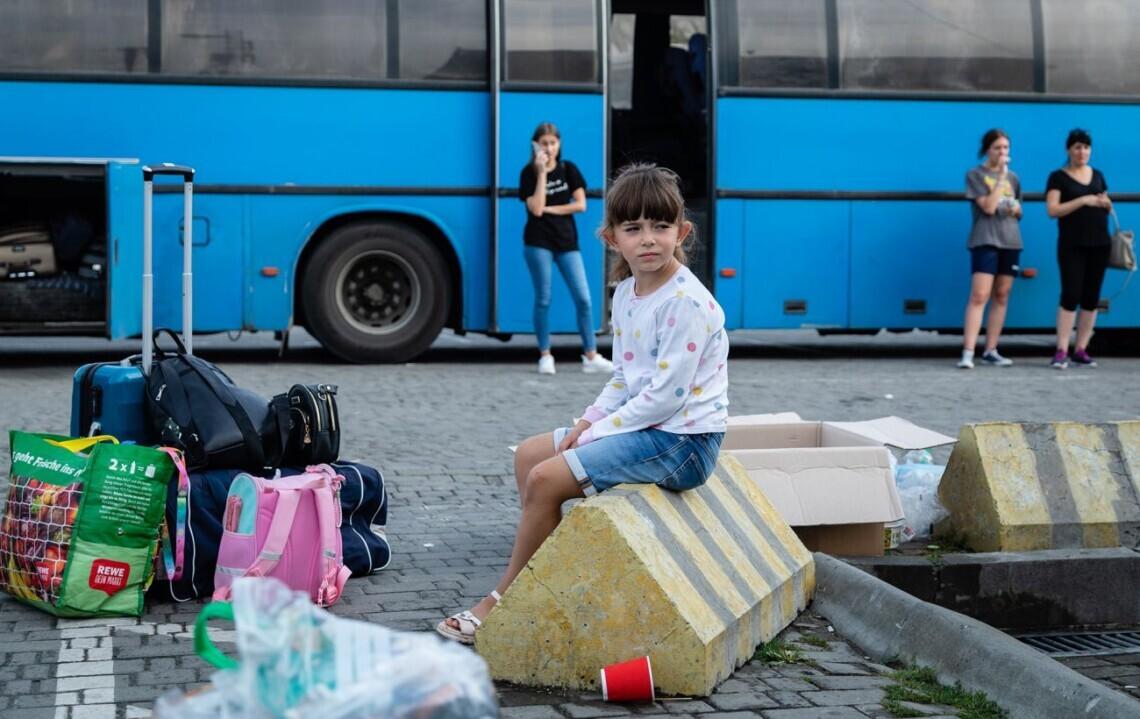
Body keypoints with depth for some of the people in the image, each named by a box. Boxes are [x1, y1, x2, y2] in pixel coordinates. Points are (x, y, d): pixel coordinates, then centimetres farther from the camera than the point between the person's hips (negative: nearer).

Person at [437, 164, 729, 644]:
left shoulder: (687, 302, -20)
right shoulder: (626, 294, 8)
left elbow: (665, 396, -22)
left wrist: (600, 433, -15)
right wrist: (587, 424, -1)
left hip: (683, 439, -10)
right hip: (641, 424, 10)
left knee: (545, 480, -16)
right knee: (529, 454, 9)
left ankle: (504, 601, 0)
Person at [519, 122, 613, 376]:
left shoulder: (568, 169, 6)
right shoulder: (529, 173, -1)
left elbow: (580, 204, -1)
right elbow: (535, 208, -14)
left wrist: (549, 209, -7)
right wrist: (542, 173, -15)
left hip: (566, 241, 3)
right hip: (538, 242, -3)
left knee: (583, 297, -2)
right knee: (544, 298, 0)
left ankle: (591, 356, 3)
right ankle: (545, 356, 9)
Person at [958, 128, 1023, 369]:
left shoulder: (1013, 177, 15)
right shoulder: (975, 175, -3)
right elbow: (988, 207, -14)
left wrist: (1016, 209, 0)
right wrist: (1001, 177, -13)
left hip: (1010, 241, 6)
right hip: (985, 241, -6)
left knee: (1001, 297, 6)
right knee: (979, 296, -15)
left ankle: (991, 351, 11)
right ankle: (968, 353, -20)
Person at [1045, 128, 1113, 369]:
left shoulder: (1097, 175, 15)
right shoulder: (1058, 177, 0)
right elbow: (1052, 210, -11)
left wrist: (1107, 204, -2)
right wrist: (1084, 200, -18)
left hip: (1099, 244, 5)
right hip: (1072, 246, -5)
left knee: (1091, 297, 4)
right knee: (1071, 295, -11)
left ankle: (1081, 350, 8)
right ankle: (1061, 351, -11)